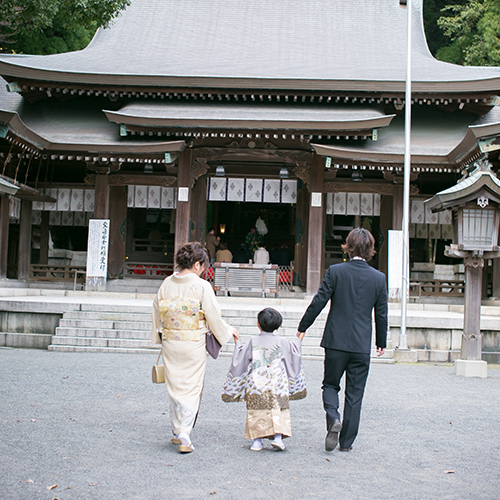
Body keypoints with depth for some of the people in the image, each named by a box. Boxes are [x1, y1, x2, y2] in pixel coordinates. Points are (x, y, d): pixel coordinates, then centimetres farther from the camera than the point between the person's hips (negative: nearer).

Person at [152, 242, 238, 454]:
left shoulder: (167, 284, 0)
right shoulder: (202, 286, -13)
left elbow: (157, 313, 9)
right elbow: (214, 317, -8)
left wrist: (160, 337, 24)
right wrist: (229, 331, 9)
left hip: (170, 343, 4)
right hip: (194, 345, -4)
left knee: (175, 387, 15)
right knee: (191, 388, 4)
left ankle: (177, 432, 24)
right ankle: (184, 434, -5)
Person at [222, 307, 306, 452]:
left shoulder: (252, 342, 3)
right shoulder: (282, 342, 5)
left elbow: (239, 361, 8)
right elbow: (293, 352, 20)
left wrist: (238, 345, 23)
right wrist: (297, 341, 37)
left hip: (255, 384, 0)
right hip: (277, 384, 0)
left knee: (257, 411, 6)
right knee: (278, 410, 7)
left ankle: (257, 440, 3)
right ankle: (278, 437, -5)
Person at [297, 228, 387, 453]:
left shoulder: (335, 271, -6)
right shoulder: (379, 278, -1)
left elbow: (318, 302, -5)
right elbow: (381, 314, 5)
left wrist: (302, 327, 8)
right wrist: (381, 342, 18)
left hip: (336, 341, -1)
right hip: (362, 344, 1)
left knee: (330, 385, 15)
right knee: (354, 393, 9)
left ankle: (333, 418, -12)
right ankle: (346, 441, 13)